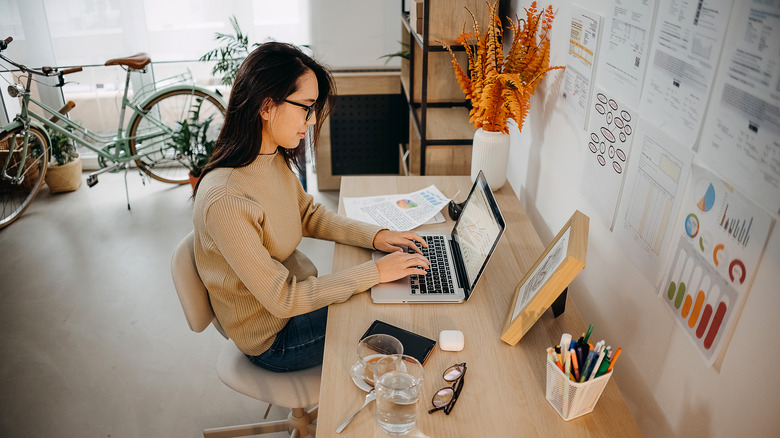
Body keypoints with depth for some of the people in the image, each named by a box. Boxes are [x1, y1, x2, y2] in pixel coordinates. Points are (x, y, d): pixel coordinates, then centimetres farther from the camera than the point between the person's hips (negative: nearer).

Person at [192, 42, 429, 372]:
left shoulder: (275, 158, -7)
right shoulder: (225, 200, -34)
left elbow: (309, 215, 9)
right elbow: (281, 299, -28)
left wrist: (375, 236, -5)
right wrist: (375, 272, -26)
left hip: (302, 289, 7)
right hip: (273, 336, -7)